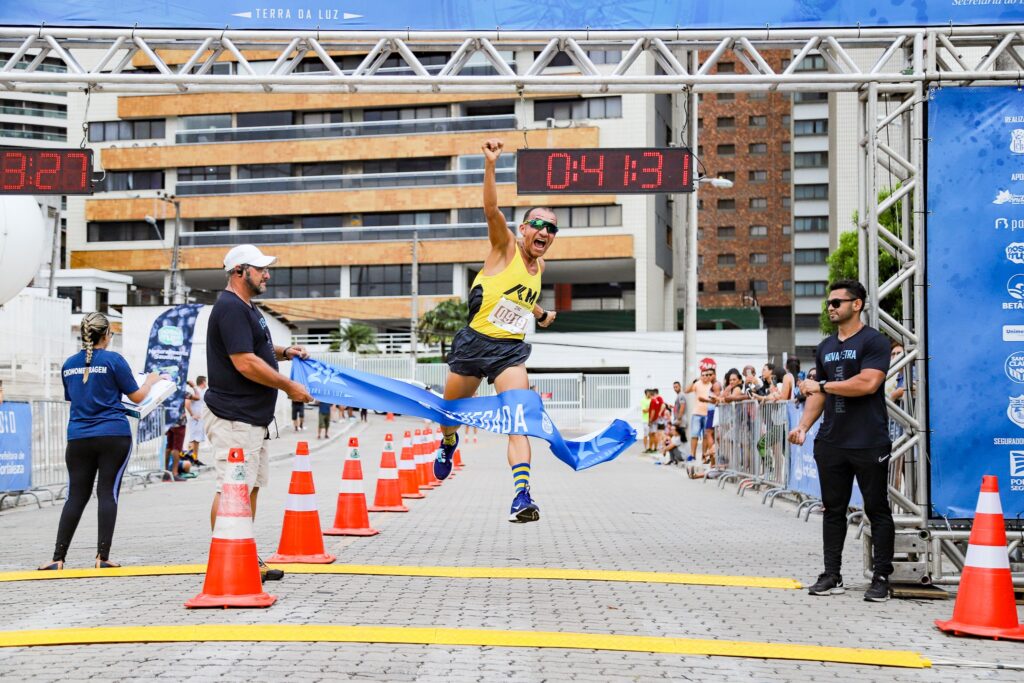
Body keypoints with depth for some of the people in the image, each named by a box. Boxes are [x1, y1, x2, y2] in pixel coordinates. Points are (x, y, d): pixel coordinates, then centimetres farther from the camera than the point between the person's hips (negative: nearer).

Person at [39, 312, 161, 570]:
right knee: (108, 493, 0)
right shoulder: (113, 360, -6)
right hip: (113, 436, -4)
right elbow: (137, 396, -1)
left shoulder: (69, 364, 9)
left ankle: (58, 558, 4)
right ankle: (102, 557, -2)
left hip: (79, 437, 4)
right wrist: (151, 380, 17)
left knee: (76, 496, 7)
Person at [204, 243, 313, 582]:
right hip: (234, 419, -11)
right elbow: (245, 363, -23)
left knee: (250, 487, 15)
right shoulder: (230, 308, -16)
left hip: (252, 419, 11)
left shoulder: (246, 309, 17)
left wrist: (283, 352, 15)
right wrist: (289, 386, -15)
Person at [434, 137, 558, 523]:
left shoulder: (539, 266, 11)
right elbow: (491, 209, -24)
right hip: (474, 342, -3)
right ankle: (449, 441, 53)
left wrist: (540, 314, 47)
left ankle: (522, 496, -26)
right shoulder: (506, 248, -6)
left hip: (511, 350, 3)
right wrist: (490, 165, -37)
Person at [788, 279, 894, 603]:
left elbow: (867, 383, -19)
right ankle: (832, 576, 16)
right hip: (831, 442, 7)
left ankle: (881, 578, 5)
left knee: (877, 510, 0)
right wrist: (803, 426, 5)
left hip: (868, 443, -7)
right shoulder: (825, 348, 16)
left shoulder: (873, 341, -6)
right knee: (833, 509, 10)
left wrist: (822, 385, -12)